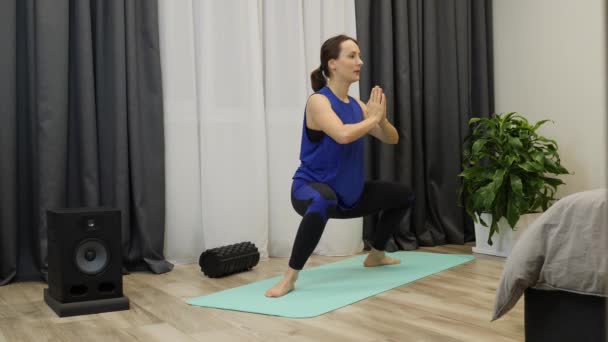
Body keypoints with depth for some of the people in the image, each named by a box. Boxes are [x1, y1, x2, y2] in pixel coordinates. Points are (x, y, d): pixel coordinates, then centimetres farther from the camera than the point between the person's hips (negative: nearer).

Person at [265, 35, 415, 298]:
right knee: (323, 201, -45)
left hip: (349, 192, 9)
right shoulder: (318, 101, -18)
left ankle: (376, 255, 37)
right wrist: (372, 118, -19)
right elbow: (343, 135, -36)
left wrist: (381, 118, -12)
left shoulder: (356, 105, 5)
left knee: (404, 196, 21)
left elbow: (392, 139, 9)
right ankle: (290, 277, -33)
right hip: (312, 188, -9)